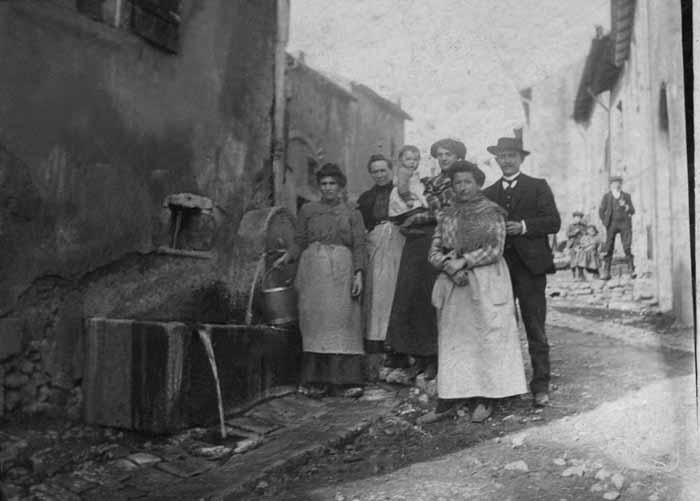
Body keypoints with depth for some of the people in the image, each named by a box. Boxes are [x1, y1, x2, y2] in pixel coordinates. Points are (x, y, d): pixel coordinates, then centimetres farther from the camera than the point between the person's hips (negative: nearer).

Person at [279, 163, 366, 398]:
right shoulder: (307, 210, 15)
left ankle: (346, 380, -7)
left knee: (343, 321, -7)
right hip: (313, 269, 1)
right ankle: (316, 381, -4)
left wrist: (358, 274, -6)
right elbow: (299, 242, 11)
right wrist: (287, 256, -9)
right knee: (315, 321, -6)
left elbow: (359, 246, 7)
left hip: (341, 271, 0)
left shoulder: (352, 214, 14)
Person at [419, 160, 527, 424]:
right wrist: (449, 265, -14)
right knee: (451, 340, 4)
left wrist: (463, 261, -16)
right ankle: (447, 400, 9)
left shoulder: (492, 212, -1)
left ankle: (486, 399, 9)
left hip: (486, 283, -4)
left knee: (487, 337, -1)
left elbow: (495, 249, -10)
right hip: (454, 284, 4)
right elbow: (434, 252, 6)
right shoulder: (447, 215, 10)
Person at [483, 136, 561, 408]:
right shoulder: (488, 193, 16)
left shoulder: (538, 187, 6)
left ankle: (540, 386, 4)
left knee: (535, 330, -1)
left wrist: (524, 226, -14)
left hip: (529, 266, -3)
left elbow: (554, 222, -2)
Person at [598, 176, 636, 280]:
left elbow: (632, 211, 7)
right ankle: (606, 273, -4)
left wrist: (625, 206, -12)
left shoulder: (626, 196, 9)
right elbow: (601, 211, 6)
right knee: (608, 249, -4)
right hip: (612, 224, -1)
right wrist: (605, 223, -2)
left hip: (624, 224, 1)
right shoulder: (607, 196, 5)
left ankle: (632, 271, -9)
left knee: (627, 248, -10)